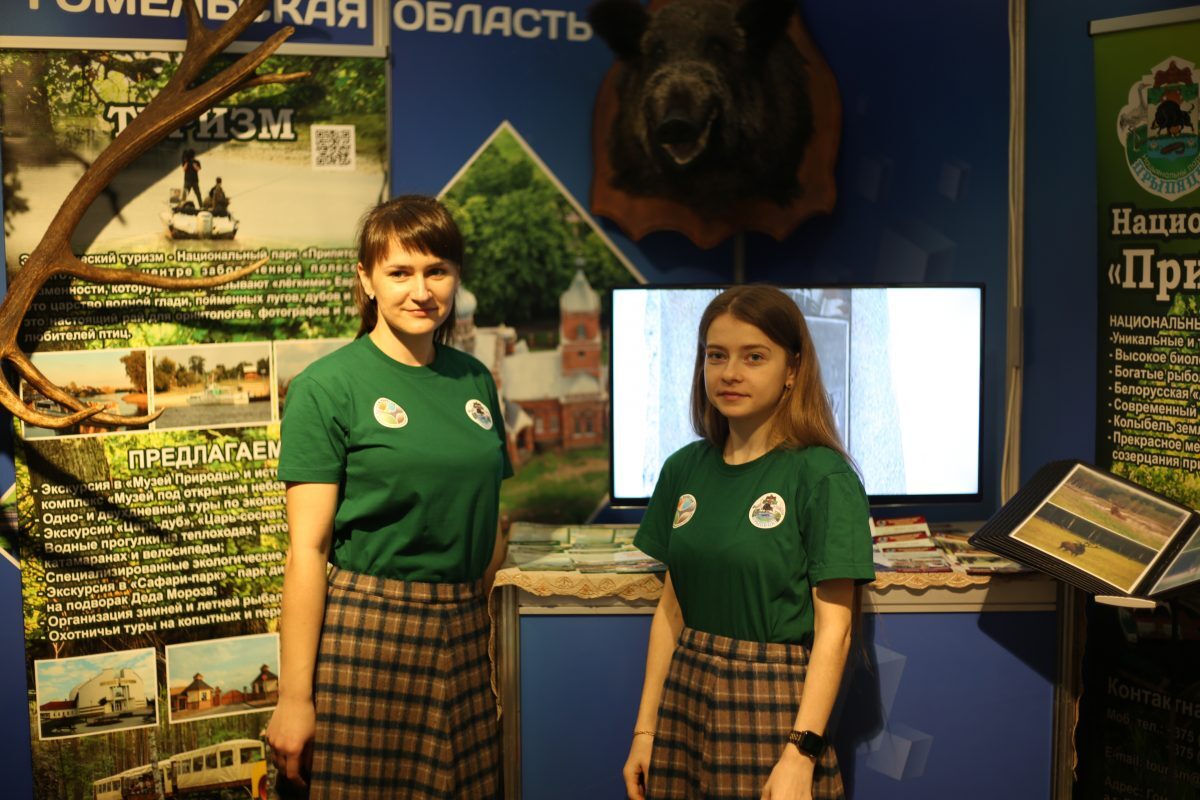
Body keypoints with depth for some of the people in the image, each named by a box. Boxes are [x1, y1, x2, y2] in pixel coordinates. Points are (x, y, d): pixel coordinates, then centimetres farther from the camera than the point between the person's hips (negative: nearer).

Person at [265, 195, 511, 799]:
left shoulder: (475, 381, 9)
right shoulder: (328, 386, -7)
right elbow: (307, 548, -10)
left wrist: (476, 609, 7)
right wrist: (294, 698, -12)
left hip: (462, 632, 5)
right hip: (365, 630, -5)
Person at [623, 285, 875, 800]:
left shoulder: (822, 476, -11)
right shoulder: (684, 470, 5)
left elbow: (833, 628, -13)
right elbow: (671, 608, 9)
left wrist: (801, 755, -19)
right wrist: (645, 729, 7)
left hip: (775, 702, -4)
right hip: (685, 695, 5)